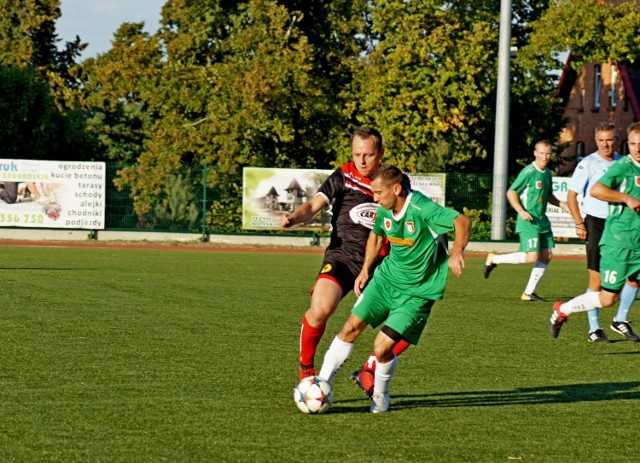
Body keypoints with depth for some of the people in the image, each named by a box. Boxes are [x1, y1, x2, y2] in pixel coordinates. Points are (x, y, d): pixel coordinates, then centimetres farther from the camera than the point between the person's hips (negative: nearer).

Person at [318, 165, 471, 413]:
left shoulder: (422, 209, -26)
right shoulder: (384, 210, -3)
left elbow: (462, 222, -35)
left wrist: (457, 251, -52)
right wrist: (365, 271, 19)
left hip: (417, 292, -6)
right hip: (386, 277, 7)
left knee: (382, 348, -11)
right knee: (351, 327, 1)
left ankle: (380, 396, 18)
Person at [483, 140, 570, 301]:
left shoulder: (547, 173, 12)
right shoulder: (529, 172, -13)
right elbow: (511, 193, -11)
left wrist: (561, 205, 11)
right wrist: (521, 211, -20)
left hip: (542, 221, 8)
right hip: (528, 222, -8)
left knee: (546, 256, 4)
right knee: (532, 257, -15)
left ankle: (529, 293, 12)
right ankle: (494, 259, 2)